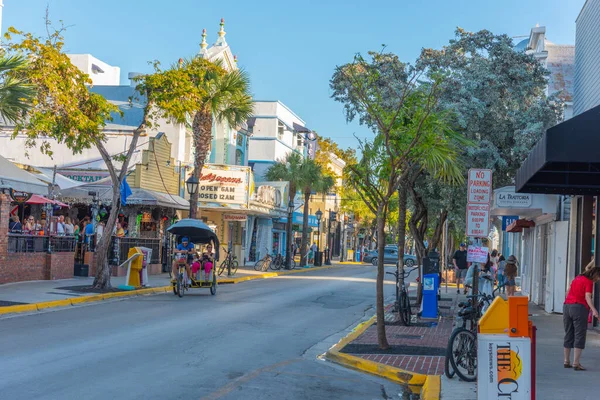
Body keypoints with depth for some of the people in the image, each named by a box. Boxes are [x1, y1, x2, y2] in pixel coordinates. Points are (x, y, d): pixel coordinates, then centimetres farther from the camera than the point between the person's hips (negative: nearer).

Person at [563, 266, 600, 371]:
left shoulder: (576, 278, 19)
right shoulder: (589, 282, -4)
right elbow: (587, 297, -17)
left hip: (566, 306, 8)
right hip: (579, 307, -8)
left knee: (568, 335, 14)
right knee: (579, 336, -3)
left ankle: (567, 361, 19)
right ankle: (576, 363, -6)